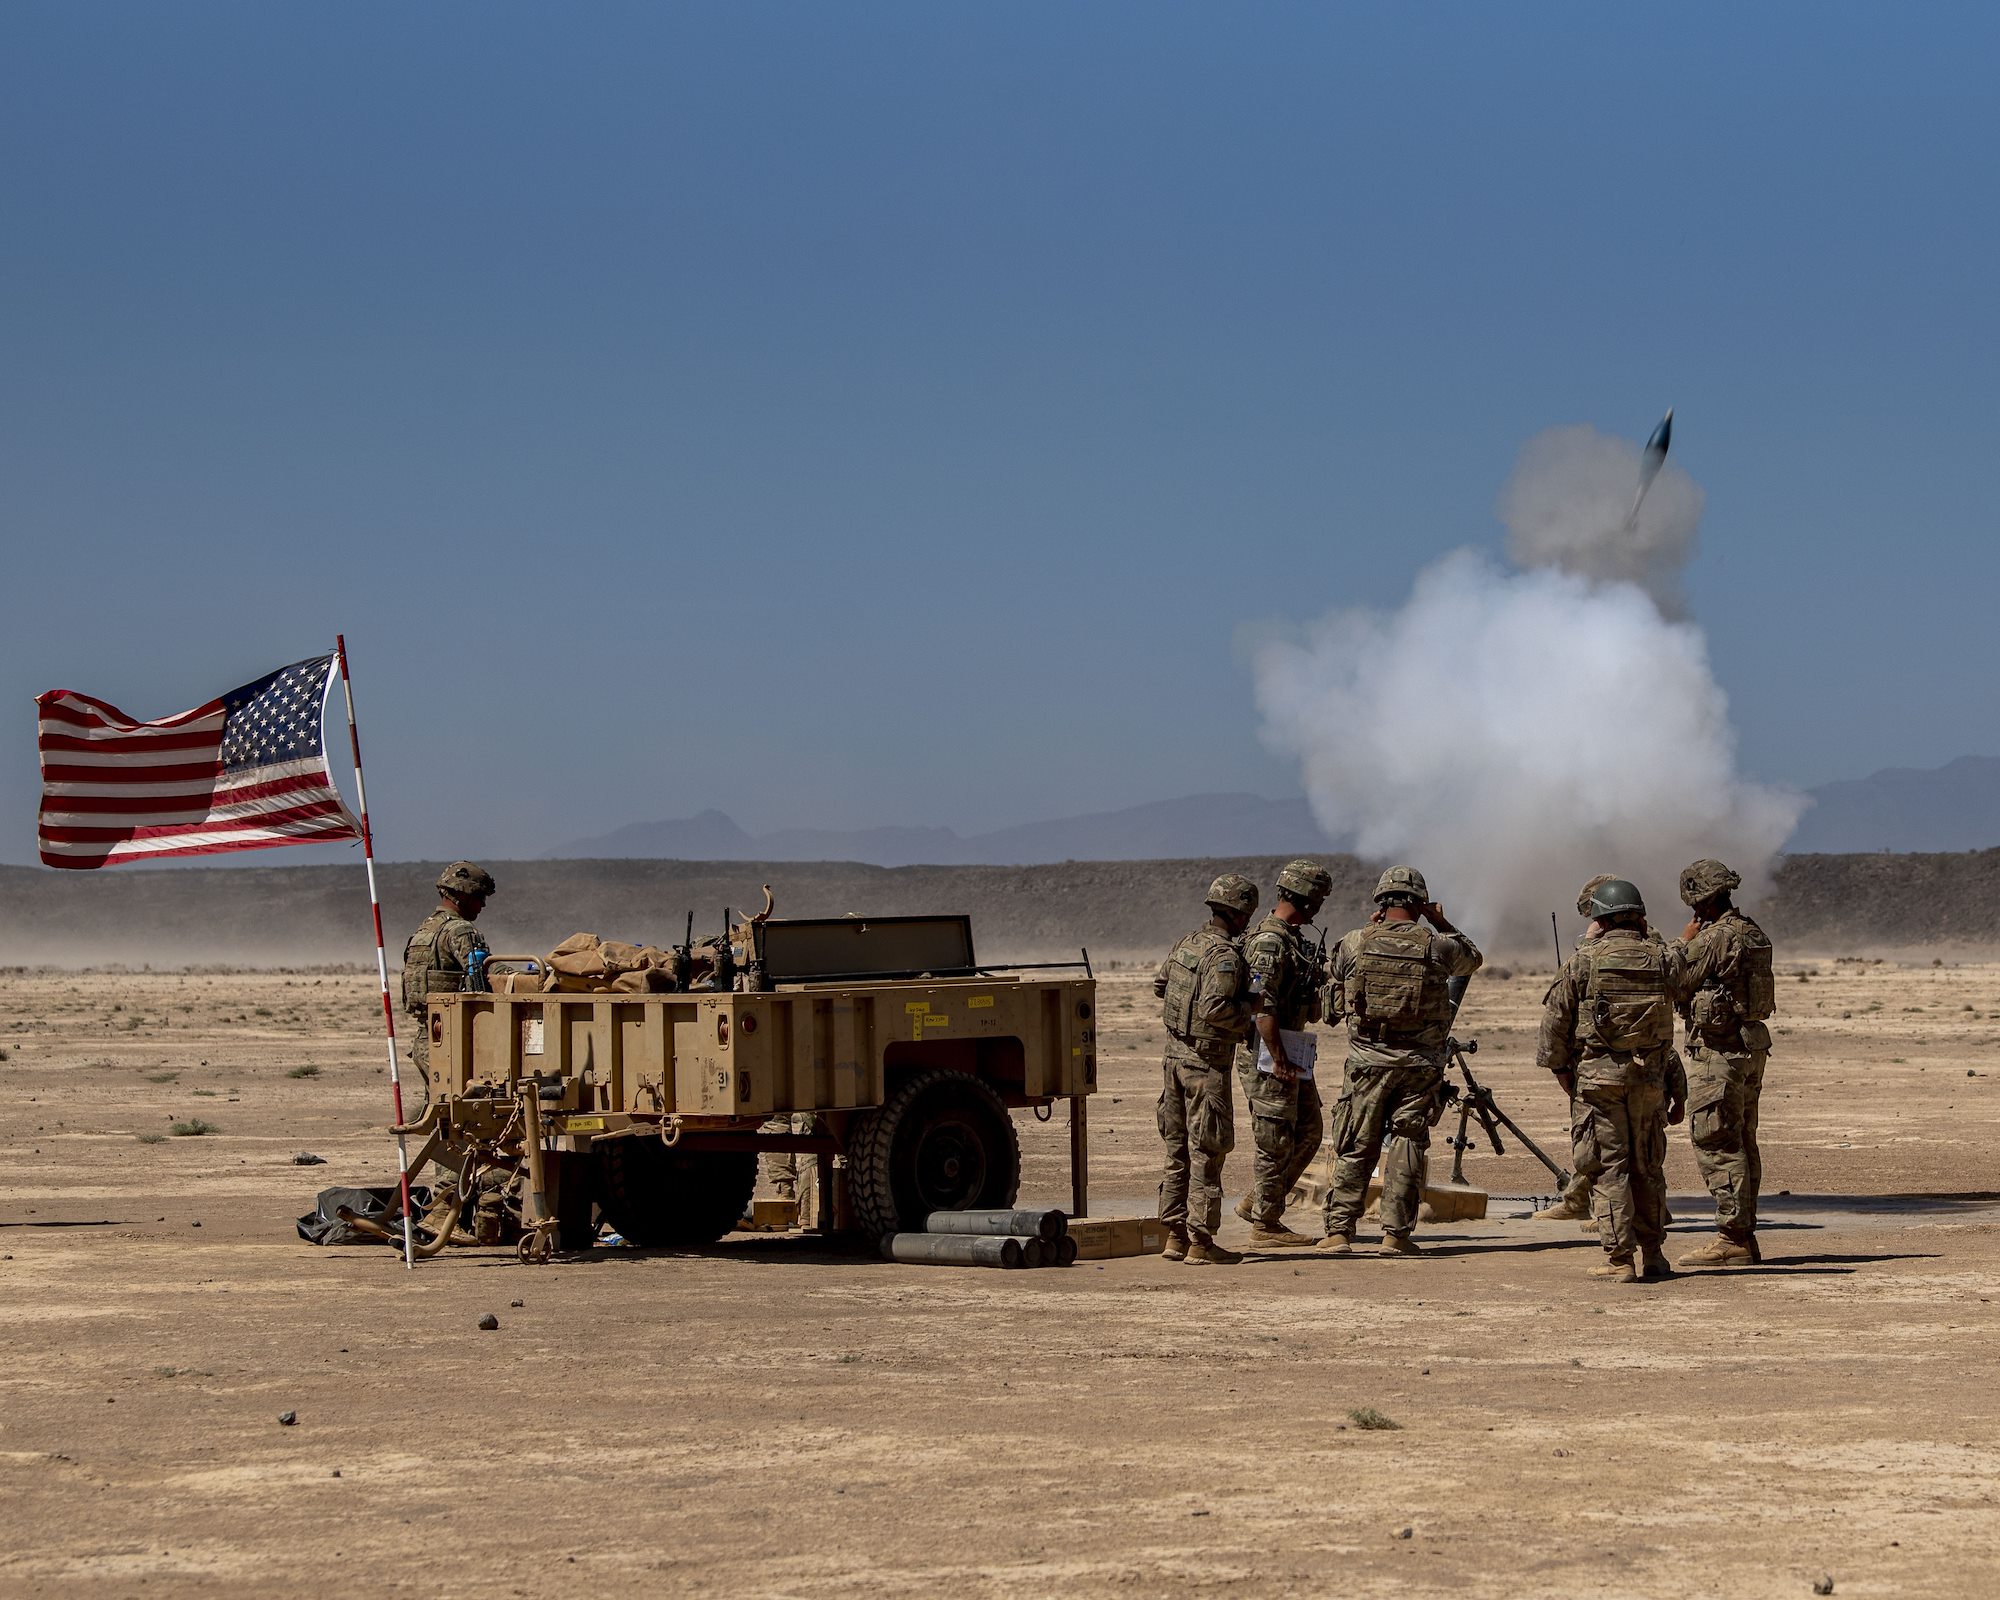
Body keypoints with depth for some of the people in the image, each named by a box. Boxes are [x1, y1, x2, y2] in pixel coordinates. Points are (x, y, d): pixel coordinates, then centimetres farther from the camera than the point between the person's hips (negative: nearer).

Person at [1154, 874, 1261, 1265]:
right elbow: (1214, 1009, -25)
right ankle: (1200, 1243, -3)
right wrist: (1250, 1006, -10)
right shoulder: (1224, 955, -17)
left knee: (1178, 1151, 13)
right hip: (1207, 1063, -8)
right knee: (1206, 1153, -3)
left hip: (1174, 1055, 8)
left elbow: (1159, 984, 22)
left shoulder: (1185, 943, 9)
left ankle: (1175, 1236, 18)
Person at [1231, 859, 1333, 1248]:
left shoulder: (1293, 938, 15)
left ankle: (1256, 1203, 21)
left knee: (1308, 1132, 14)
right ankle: (1265, 1224, 4)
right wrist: (1278, 1059, -24)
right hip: (1267, 1052, -10)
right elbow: (1262, 1006, -23)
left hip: (1291, 1048, 10)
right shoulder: (1269, 942, -18)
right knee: (1275, 1140, -4)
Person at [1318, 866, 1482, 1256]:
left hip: (1368, 1061, 0)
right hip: (1420, 1064, 0)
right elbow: (1473, 959, 18)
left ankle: (1339, 1231, 5)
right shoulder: (1437, 947, -3)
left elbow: (1333, 998, 13)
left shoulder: (1355, 943, -3)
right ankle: (1396, 1234, 4)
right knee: (1408, 1148, 6)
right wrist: (1441, 923, 22)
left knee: (1355, 1149, 7)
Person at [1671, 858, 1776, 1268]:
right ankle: (1744, 1236, 17)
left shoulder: (1714, 938, -17)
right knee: (1742, 1144, 13)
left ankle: (1732, 1239, -9)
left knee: (1717, 1145, -7)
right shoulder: (1753, 934, 11)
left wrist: (1687, 935, -1)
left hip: (1718, 1050, -10)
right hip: (1751, 1046, 10)